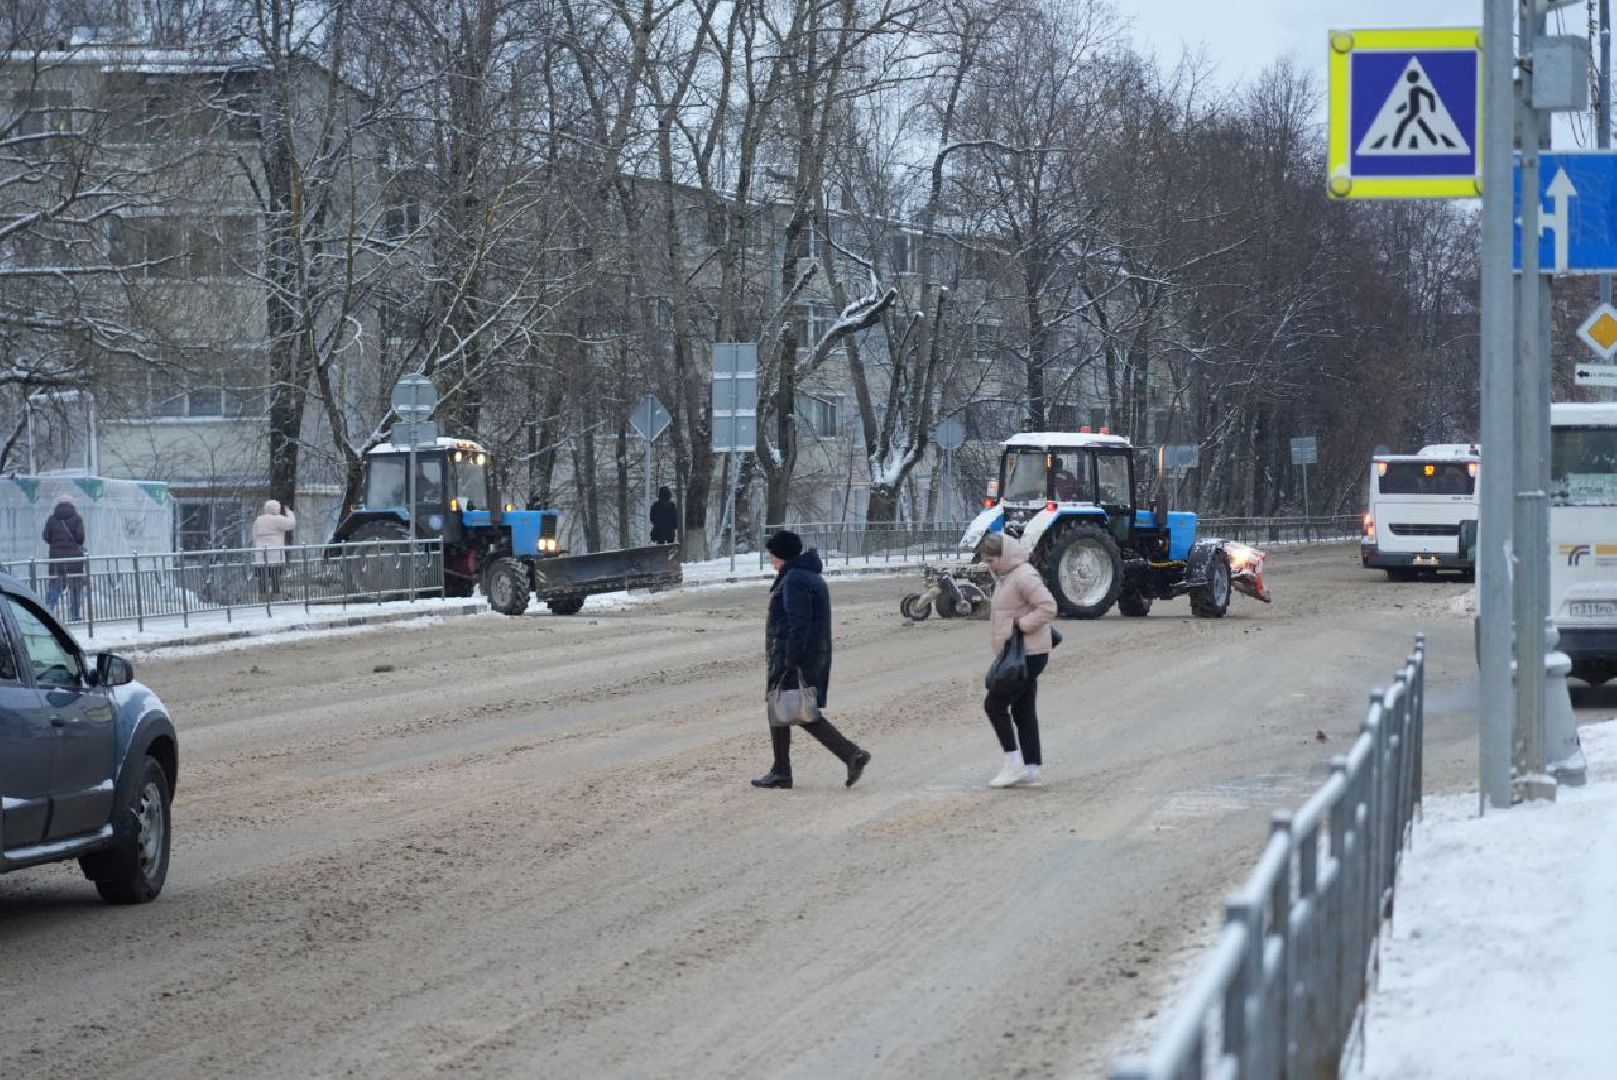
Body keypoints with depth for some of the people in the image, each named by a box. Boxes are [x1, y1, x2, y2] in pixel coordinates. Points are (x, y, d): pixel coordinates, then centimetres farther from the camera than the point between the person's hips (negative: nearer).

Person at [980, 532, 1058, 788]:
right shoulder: (1005, 577, 15)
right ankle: (1031, 767, 15)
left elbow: (1048, 607, -24)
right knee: (1023, 710, 12)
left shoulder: (1024, 577, -17)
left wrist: (1020, 625, -23)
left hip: (1028, 654, -11)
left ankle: (1013, 764, -6)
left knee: (995, 705, -9)